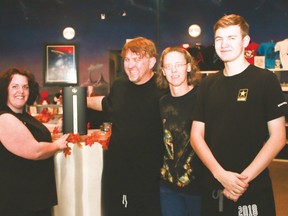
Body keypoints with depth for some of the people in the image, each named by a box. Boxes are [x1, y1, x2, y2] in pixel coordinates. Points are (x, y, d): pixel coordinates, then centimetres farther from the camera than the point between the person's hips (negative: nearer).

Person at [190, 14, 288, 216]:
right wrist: (221, 175, -10)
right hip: (213, 189, 4)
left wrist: (245, 178, -14)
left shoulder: (265, 80, -4)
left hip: (253, 191, -3)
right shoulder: (208, 84, 7)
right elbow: (196, 135, 4)